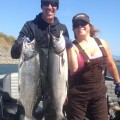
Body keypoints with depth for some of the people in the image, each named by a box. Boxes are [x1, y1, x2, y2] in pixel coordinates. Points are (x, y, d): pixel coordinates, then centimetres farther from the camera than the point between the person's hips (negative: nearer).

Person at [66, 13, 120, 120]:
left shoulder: (102, 43, 2)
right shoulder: (73, 47, -9)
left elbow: (111, 64, 14)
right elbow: (73, 69, -23)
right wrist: (70, 48, -24)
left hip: (99, 94, 4)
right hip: (78, 95, -3)